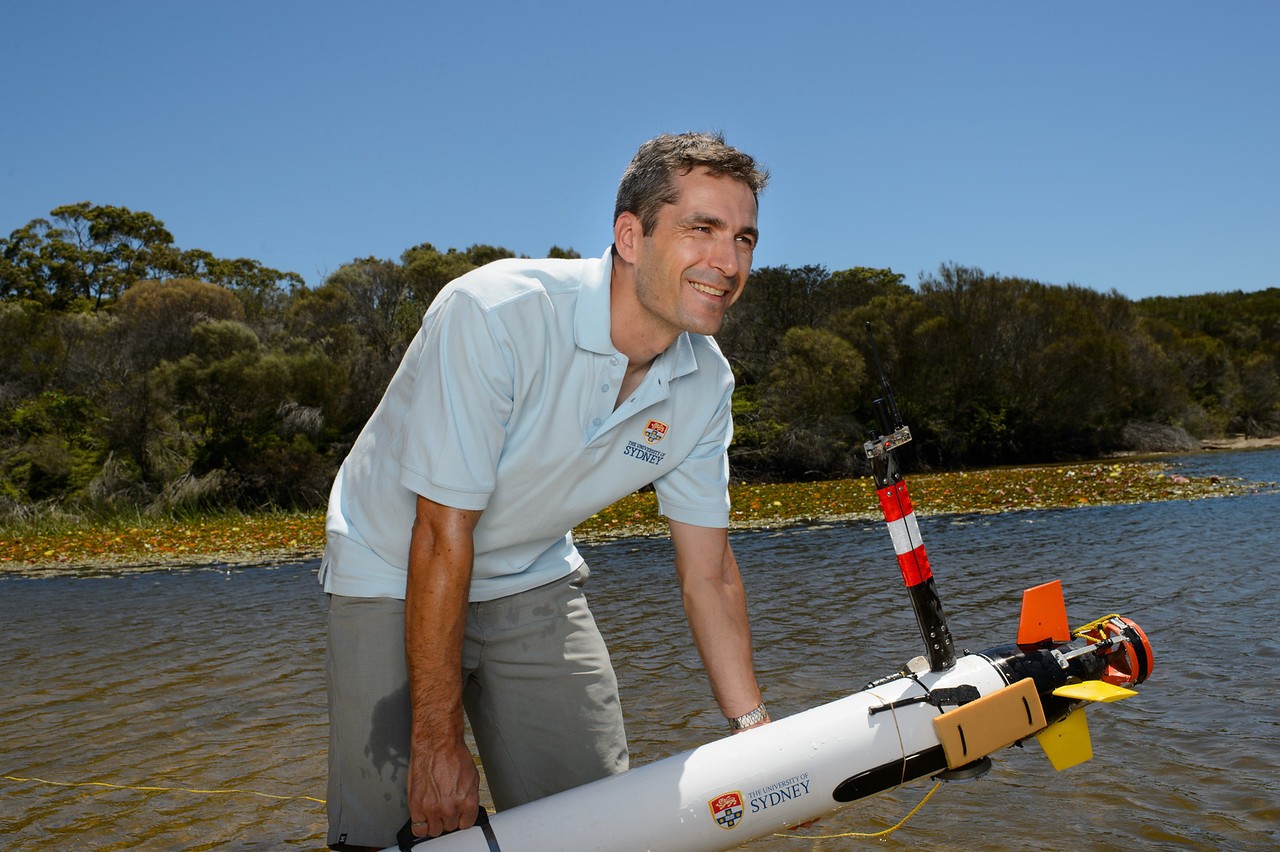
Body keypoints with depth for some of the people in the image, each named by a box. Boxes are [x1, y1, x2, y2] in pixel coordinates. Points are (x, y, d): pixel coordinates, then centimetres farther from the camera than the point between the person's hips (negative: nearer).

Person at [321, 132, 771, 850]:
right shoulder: (491, 314, -30)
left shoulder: (706, 385, -12)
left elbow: (709, 572, -4)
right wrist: (438, 739, -22)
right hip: (395, 577, -4)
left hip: (536, 582, 5)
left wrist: (758, 731, -8)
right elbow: (442, 533, -27)